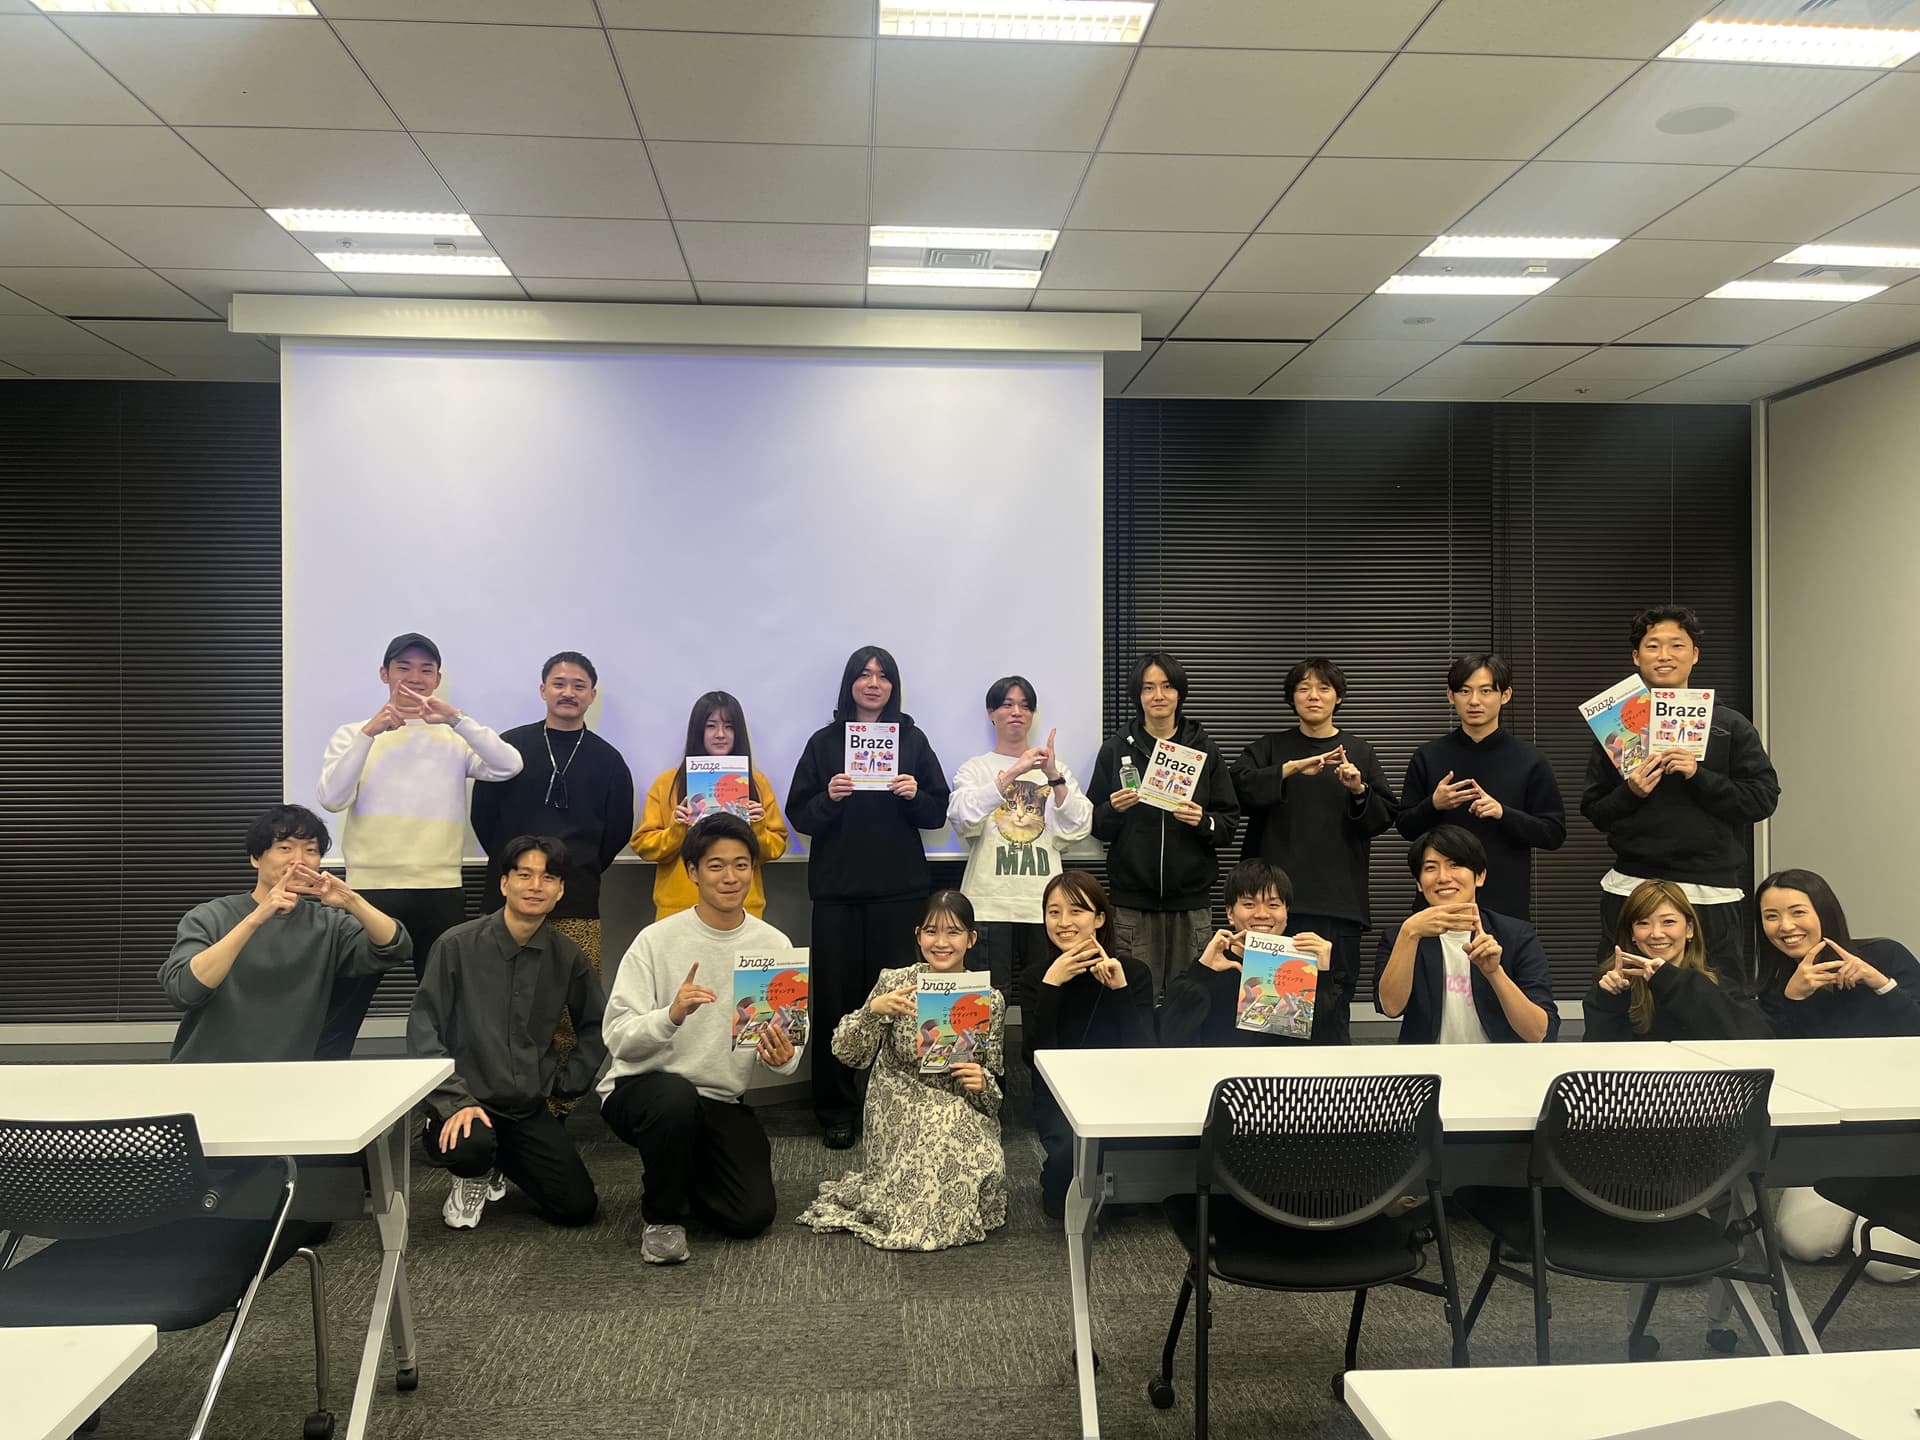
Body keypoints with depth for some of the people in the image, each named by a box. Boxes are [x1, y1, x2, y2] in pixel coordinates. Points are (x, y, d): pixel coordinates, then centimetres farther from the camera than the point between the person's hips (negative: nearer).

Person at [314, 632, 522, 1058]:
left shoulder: (455, 739, 8)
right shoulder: (354, 734, 6)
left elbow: (509, 766, -10)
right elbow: (332, 799, -10)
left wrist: (455, 718, -17)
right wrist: (370, 732, -16)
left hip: (442, 891, 2)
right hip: (371, 888, -1)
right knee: (343, 1010, 2)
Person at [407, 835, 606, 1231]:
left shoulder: (568, 957, 0)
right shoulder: (457, 945, -10)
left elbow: (594, 1027, 15)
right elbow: (423, 1030, -10)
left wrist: (568, 1081, 4)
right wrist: (455, 1101, -19)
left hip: (530, 1109, 4)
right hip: (467, 1098, -3)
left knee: (578, 1207, -5)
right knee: (471, 1145, -37)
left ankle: (500, 1162, 25)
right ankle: (473, 1176, 4)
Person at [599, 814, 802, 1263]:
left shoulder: (774, 945, -3)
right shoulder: (656, 940, -11)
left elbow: (788, 1044, -1)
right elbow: (617, 1038, -17)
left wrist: (783, 1058, -25)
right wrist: (672, 1015, -36)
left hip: (722, 1102, 3)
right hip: (640, 1088, -3)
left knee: (752, 1216, -10)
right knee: (676, 1096, -37)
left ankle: (684, 1175, 24)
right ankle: (662, 1215, -8)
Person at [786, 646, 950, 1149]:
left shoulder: (912, 740, 10)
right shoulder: (825, 742, 8)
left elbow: (938, 813, 8)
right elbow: (799, 816, 4)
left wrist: (915, 795, -11)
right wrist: (828, 797, -14)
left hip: (900, 889, 0)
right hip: (837, 889, 0)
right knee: (837, 999, -1)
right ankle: (836, 1111, 9)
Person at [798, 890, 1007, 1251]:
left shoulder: (989, 1000, -1)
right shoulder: (894, 982, -5)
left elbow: (993, 1080, 7)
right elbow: (849, 1054, -9)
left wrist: (983, 1083, -16)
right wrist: (873, 1009, -27)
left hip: (962, 1116, 2)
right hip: (900, 1116, -2)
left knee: (987, 1166, -23)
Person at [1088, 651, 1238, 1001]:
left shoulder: (1204, 749, 6)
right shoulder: (1115, 750, 6)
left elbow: (1229, 823, 6)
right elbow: (1095, 826, 8)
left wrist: (1203, 821, -14)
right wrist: (1113, 810, -12)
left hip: (1191, 899, 1)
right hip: (1132, 900, 0)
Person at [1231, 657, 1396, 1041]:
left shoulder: (1359, 753, 12)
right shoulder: (1270, 747, 9)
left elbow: (1386, 817, 9)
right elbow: (1242, 786, -9)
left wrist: (1359, 791, -10)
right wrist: (1293, 768, -21)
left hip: (1338, 897, 1)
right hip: (1279, 894, 0)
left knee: (1332, 996, -3)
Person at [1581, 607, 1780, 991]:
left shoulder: (1730, 725, 6)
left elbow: (1764, 797, -2)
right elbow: (1593, 812, 8)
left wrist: (1700, 776, -13)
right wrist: (1629, 792, -11)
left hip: (1711, 894, -1)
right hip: (1631, 889, 1)